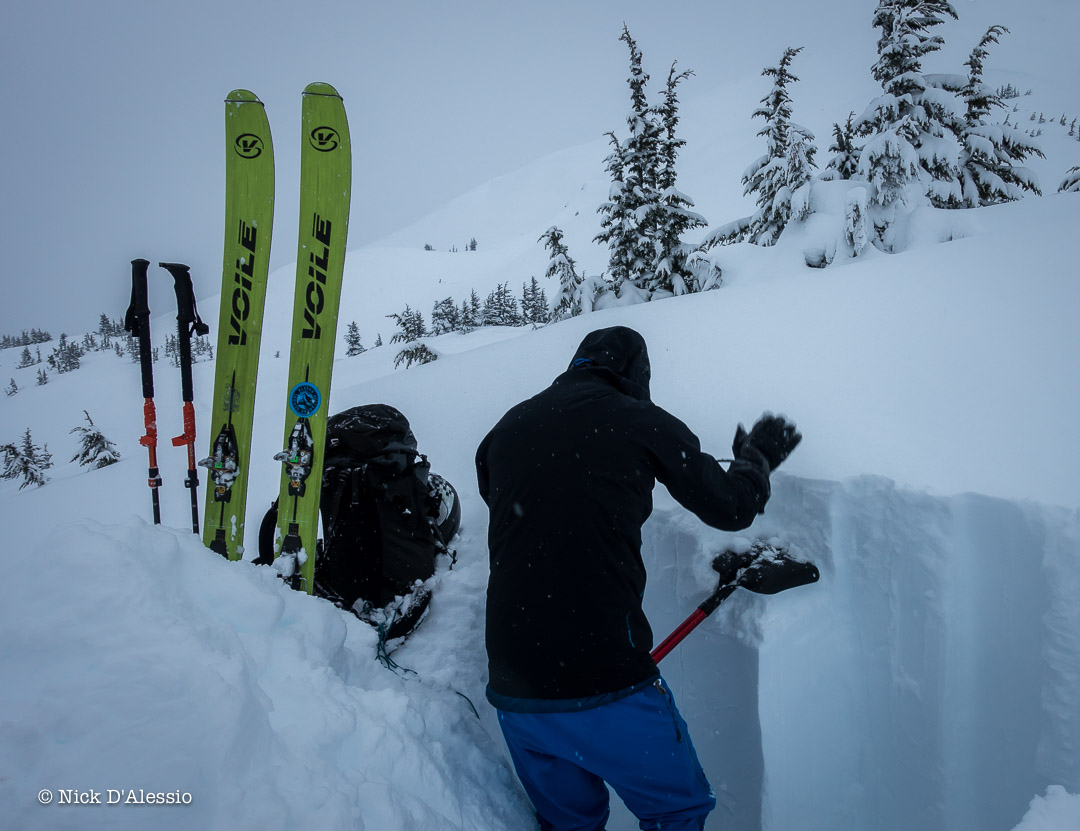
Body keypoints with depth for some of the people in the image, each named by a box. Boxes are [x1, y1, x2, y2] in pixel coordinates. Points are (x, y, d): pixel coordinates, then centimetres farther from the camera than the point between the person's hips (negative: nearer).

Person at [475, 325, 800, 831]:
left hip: (511, 687, 5)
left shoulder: (506, 428, 9)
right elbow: (730, 508, 7)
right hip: (604, 681, -5)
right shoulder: (641, 421, -4)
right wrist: (756, 459, 28)